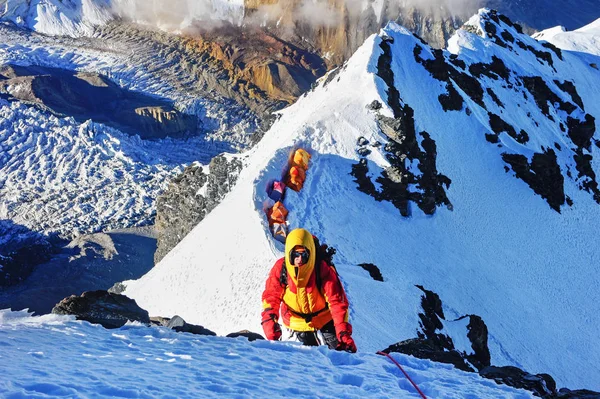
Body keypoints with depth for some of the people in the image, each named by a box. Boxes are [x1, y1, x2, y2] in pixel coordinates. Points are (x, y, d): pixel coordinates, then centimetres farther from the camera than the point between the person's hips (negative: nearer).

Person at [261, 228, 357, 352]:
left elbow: (337, 301, -27)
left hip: (324, 317, -1)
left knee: (339, 349, -1)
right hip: (297, 321, 1)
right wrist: (269, 320, -29)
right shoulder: (280, 268, -22)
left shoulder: (323, 270, -28)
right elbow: (271, 296, -11)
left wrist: (343, 332, -36)